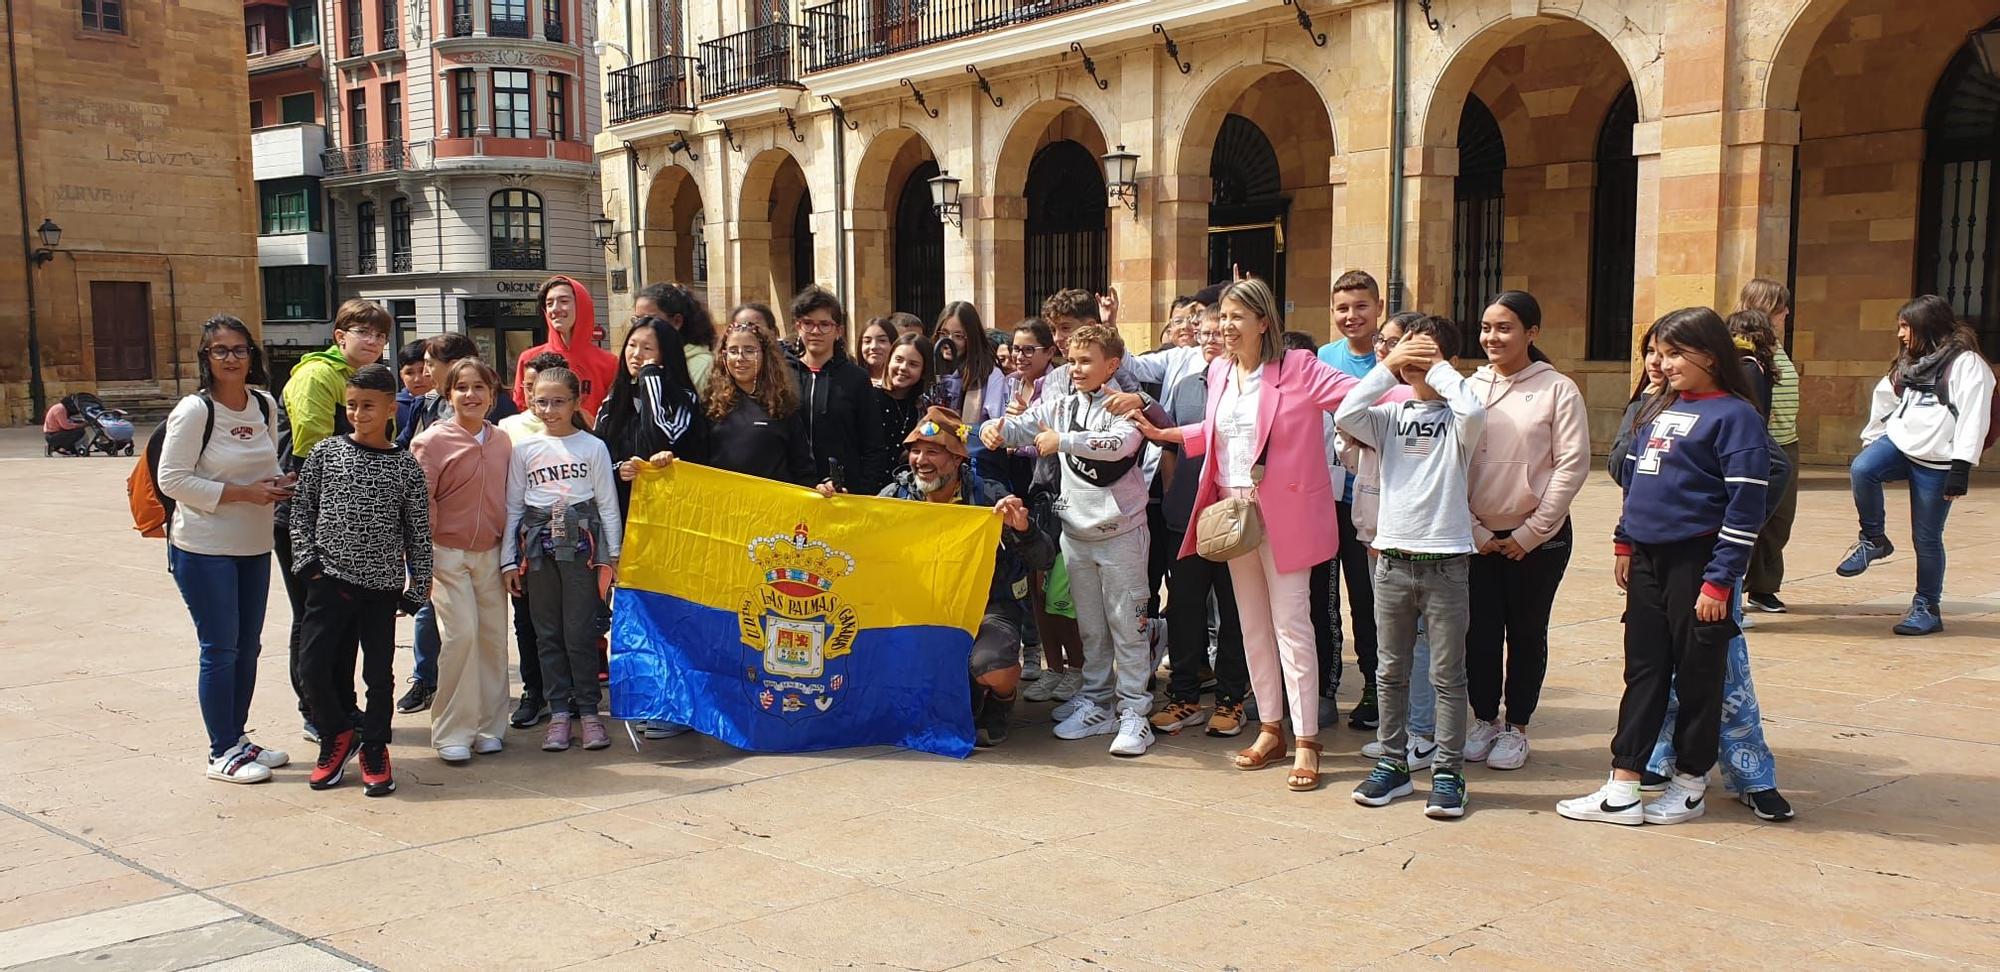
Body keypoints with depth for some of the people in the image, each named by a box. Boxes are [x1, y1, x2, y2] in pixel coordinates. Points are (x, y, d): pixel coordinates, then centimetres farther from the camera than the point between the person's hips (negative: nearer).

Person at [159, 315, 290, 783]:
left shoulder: (265, 406, 5)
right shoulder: (194, 410, -13)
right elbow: (172, 480, -15)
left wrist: (279, 483, -4)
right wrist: (243, 493, -20)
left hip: (255, 546, 6)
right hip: (204, 549, -6)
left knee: (248, 647, 13)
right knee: (220, 649, -1)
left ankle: (237, 737, 27)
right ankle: (222, 752, 9)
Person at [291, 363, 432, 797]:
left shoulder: (405, 466, -1)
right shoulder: (326, 452, 2)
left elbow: (419, 532, 2)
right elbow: (302, 508, 8)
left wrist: (417, 588, 1)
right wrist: (307, 559, -2)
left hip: (382, 584, -1)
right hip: (330, 578, 1)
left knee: (379, 671, 5)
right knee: (314, 661, -4)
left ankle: (374, 748, 20)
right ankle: (336, 734, 19)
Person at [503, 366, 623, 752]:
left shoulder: (593, 446, 2)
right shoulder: (524, 449, 7)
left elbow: (608, 504, 4)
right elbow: (512, 507, 9)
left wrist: (613, 554, 0)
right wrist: (508, 560, 6)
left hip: (582, 542, -2)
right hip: (538, 546, 2)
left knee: (581, 631, -2)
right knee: (548, 632, 6)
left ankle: (588, 709, 8)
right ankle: (559, 711, 13)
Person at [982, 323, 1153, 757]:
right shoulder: (1060, 405, 8)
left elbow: (1123, 442, -26)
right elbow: (1023, 426, -1)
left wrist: (1065, 440, -31)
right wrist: (997, 428, -23)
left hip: (1120, 530, -5)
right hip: (1076, 531, 5)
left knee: (1127, 625, -1)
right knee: (1090, 627, 14)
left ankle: (1134, 712, 5)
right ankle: (1095, 703, 25)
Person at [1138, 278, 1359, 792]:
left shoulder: (1297, 368, -10)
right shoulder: (1219, 371, 9)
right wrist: (1164, 434, 17)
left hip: (1283, 512, -6)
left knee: (1291, 625, -4)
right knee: (1252, 626, 13)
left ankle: (1307, 742, 4)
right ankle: (1269, 729, 24)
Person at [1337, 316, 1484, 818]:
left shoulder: (1455, 418, 0)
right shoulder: (1390, 415, 7)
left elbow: (1474, 412, -24)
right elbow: (1345, 417, -11)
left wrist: (1439, 368, -10)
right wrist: (1387, 367, -6)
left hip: (1446, 559, -3)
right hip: (1392, 555, 3)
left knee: (1447, 674, 3)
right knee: (1390, 670, 11)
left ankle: (1449, 772, 11)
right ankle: (1392, 764, 22)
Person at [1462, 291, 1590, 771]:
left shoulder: (1558, 390, -5)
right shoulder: (1469, 389, 4)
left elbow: (1572, 465, -9)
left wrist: (1530, 533, -10)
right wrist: (1472, 530, -4)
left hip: (1537, 538, -3)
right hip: (1477, 536, 3)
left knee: (1527, 633, 8)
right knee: (1479, 632, 7)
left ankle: (1516, 727, 21)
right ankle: (1484, 720, 24)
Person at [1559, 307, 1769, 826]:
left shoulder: (1734, 416, -10)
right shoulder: (1657, 408, 12)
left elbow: (1746, 506, -14)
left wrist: (1719, 580, -16)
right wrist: (1626, 543, 16)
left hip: (1696, 562, -7)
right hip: (1648, 560, 7)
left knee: (1697, 675, 6)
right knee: (1643, 672, 8)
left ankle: (1690, 786, 20)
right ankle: (1621, 790, 11)